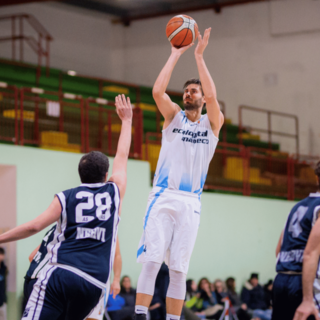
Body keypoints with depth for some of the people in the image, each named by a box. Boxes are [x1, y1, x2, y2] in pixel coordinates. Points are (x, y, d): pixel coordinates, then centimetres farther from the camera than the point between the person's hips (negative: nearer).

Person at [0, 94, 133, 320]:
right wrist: (127, 120, 41)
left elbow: (34, 226, 3)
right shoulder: (115, 193, 15)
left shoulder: (65, 198, 10)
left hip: (62, 273, -3)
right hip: (95, 283, 3)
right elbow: (122, 156, 29)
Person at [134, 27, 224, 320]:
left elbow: (212, 97, -12)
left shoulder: (213, 123, 9)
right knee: (152, 261, -12)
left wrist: (199, 56, -11)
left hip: (191, 202, 1)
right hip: (163, 197, 0)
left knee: (179, 269, 2)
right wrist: (176, 54, -6)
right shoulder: (173, 116, 11)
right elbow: (158, 91, -8)